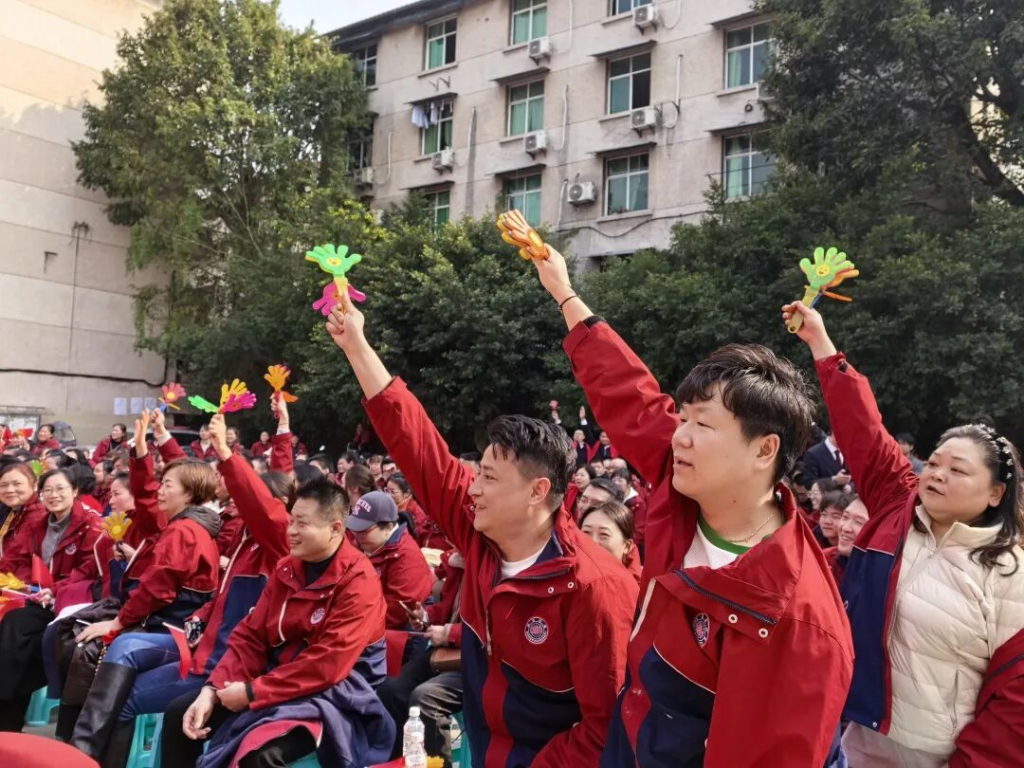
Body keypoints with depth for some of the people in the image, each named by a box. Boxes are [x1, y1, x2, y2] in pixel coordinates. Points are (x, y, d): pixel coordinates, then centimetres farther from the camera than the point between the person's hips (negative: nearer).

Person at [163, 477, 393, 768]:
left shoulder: (358, 581, -18)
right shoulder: (286, 568, 6)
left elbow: (329, 665, -24)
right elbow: (251, 636, 6)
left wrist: (252, 692, -20)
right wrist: (212, 690, -8)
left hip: (334, 694, -8)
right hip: (276, 680, 8)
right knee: (179, 712, 4)